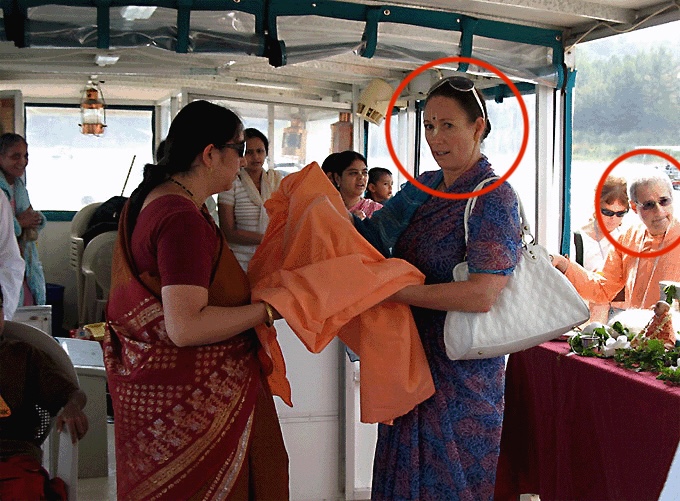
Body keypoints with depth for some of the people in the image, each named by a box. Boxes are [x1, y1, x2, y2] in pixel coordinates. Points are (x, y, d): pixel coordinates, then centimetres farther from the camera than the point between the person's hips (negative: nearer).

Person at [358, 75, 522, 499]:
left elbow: (483, 294, -26)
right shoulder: (425, 186, 8)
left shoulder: (493, 197, -16)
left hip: (461, 371, -7)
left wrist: (392, 289, -26)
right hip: (413, 356, 7)